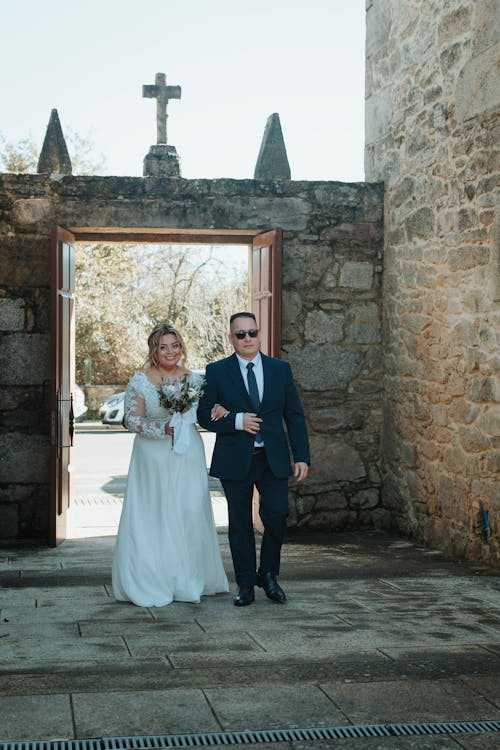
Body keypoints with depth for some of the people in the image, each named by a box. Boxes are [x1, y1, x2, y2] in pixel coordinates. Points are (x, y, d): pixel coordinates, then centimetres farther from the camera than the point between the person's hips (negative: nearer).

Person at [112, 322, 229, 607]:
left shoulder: (194, 379, 6)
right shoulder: (140, 381, -3)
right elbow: (132, 420, -6)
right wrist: (164, 428, -18)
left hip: (188, 456, 2)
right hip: (153, 459, -2)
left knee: (191, 514, 1)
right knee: (153, 517, -1)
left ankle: (189, 581, 12)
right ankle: (153, 583, 9)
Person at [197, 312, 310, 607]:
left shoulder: (281, 369, 6)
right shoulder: (217, 371, 1)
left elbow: (295, 415, 6)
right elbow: (204, 414, -1)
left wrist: (302, 457, -1)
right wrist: (236, 421, -17)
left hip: (274, 459, 1)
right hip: (236, 460, -1)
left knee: (277, 516, -5)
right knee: (240, 524, 5)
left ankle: (268, 574, 19)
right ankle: (246, 585, 16)